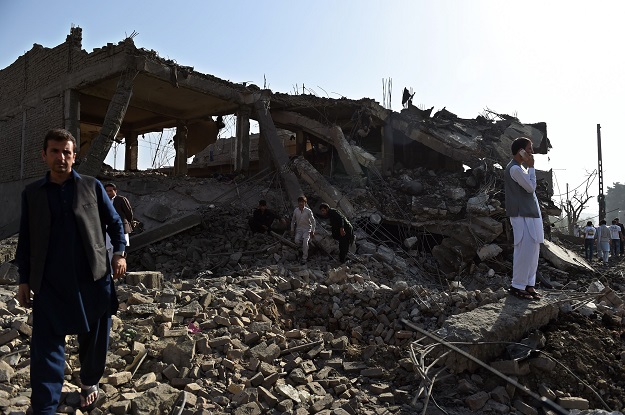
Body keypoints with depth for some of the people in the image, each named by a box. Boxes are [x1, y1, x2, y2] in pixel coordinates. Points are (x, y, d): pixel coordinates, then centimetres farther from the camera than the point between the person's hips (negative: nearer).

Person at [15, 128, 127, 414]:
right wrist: (24, 280, 7)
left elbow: (114, 222, 9)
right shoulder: (31, 194, 7)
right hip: (50, 284, 0)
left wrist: (120, 253, -5)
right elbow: (25, 241, 10)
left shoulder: (92, 186, 3)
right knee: (45, 347, 0)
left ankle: (90, 383, 39)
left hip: (93, 279, 0)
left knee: (94, 340, 14)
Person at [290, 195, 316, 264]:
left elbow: (313, 222, -1)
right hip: (299, 229, 3)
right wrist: (292, 229, 14)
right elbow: (293, 220, 15)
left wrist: (312, 231, -6)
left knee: (305, 241, -26)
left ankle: (304, 258, -19)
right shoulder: (296, 211, 0)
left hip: (307, 229, -3)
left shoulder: (308, 211, -8)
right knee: (297, 240, -24)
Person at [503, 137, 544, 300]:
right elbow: (531, 187, -13)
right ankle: (517, 286, -1)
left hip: (531, 214, 11)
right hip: (522, 215, -11)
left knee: (533, 250, 10)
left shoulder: (520, 167, 18)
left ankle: (529, 284, 16)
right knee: (525, 250, -9)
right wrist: (531, 167, -8)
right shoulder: (514, 168, -15)